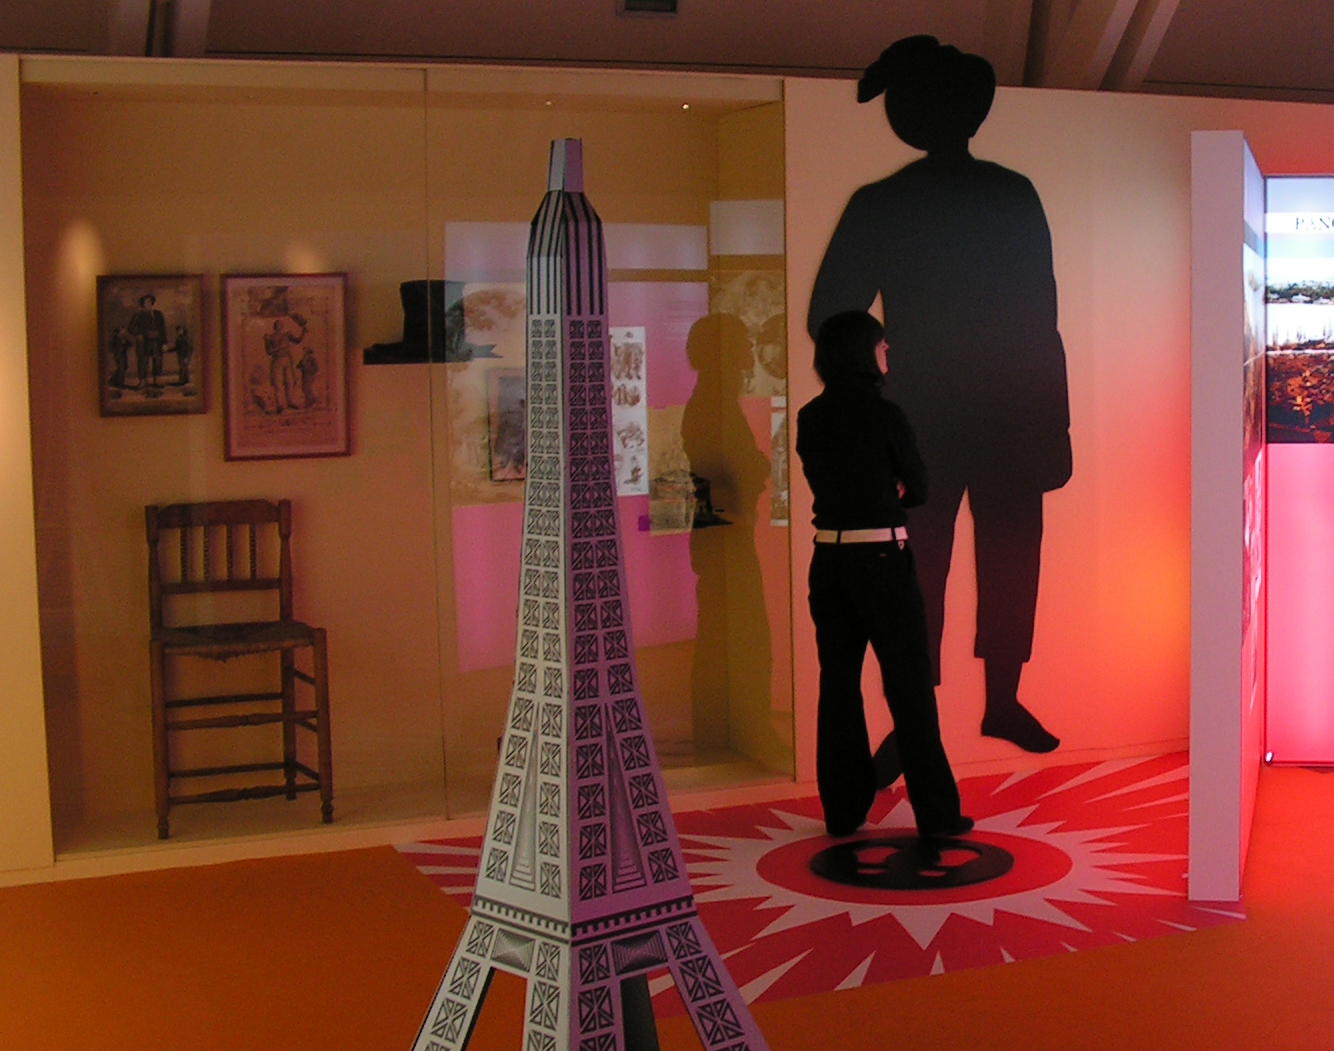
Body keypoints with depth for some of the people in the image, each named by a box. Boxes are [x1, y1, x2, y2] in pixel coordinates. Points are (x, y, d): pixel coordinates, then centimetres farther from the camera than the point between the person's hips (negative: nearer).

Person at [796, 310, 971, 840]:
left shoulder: (810, 418, 5)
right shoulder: (884, 414, -11)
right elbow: (916, 488, -2)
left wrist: (880, 492, 8)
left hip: (828, 559, 5)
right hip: (882, 560, -5)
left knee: (838, 684, 11)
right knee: (909, 687, 2)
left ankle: (843, 811, 15)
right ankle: (935, 813, 8)